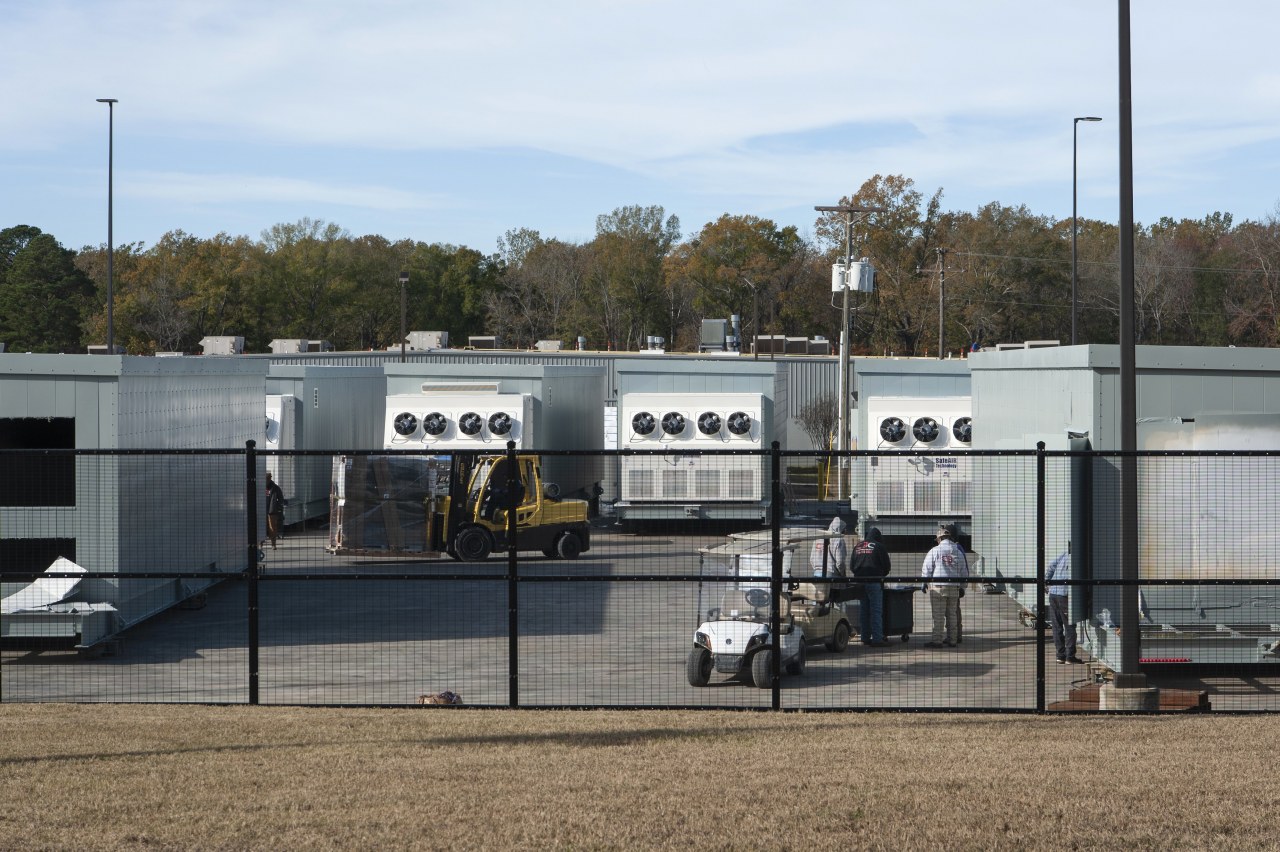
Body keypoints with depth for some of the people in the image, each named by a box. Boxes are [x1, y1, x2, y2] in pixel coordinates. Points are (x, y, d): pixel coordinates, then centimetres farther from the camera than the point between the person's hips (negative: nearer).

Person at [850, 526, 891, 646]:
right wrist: (881, 575, 15)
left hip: (859, 582, 5)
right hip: (874, 582, -5)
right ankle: (877, 638, -8)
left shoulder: (858, 547, 11)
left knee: (864, 610, 13)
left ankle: (865, 637, 14)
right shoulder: (879, 547, -5)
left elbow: (851, 565, 14)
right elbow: (887, 566, -3)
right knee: (876, 610, -4)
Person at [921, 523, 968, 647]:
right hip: (954, 587, 4)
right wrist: (962, 586, 20)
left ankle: (937, 640, -3)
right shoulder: (958, 552, 6)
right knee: (952, 614, 10)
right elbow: (964, 572, 11)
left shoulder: (934, 551, -6)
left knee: (938, 615, -2)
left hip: (937, 586, -4)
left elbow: (926, 569, -3)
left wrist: (925, 583, 11)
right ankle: (952, 640, 12)